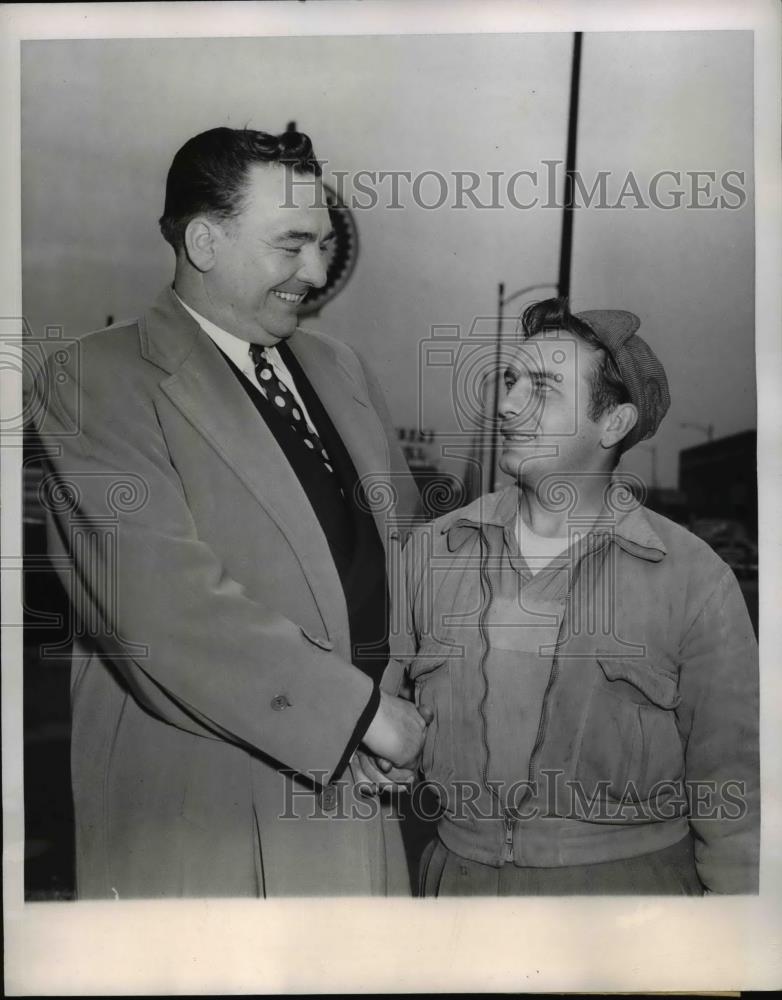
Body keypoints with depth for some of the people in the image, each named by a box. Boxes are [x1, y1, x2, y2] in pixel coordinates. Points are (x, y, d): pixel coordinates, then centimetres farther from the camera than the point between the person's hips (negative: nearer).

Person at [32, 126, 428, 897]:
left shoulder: (338, 368, 12)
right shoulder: (97, 382, -11)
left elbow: (401, 541, 15)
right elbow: (167, 611, -20)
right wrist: (360, 709, -17)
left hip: (355, 774, 6)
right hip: (197, 813, -5)